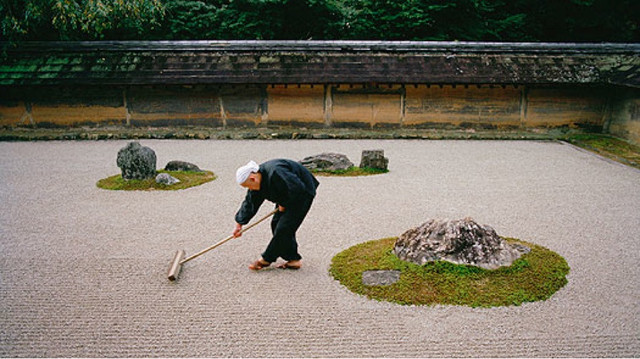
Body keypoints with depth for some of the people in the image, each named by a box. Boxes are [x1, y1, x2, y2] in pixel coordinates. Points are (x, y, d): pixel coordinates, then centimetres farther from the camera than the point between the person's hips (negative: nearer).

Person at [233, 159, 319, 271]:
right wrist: (239, 224, 8)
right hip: (288, 198, 10)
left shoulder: (275, 173, -34)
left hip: (303, 193, -10)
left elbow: (298, 189, -33)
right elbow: (250, 203, 7)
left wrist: (284, 204, -18)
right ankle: (293, 259, 11)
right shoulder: (258, 182, -4)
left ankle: (266, 259, 4)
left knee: (283, 227, -9)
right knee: (276, 224, 6)